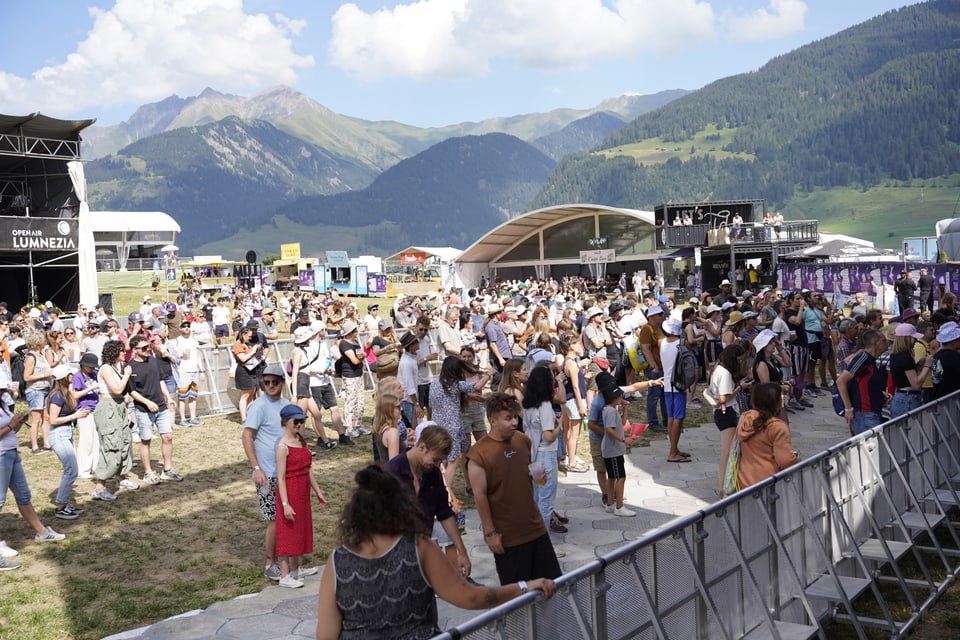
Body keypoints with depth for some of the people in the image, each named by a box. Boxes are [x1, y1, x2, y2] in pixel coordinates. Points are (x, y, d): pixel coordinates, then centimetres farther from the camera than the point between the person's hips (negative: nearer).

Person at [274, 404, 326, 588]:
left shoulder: (301, 441, 7)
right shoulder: (283, 446, -17)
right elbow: (280, 477, -19)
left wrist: (318, 492, 15)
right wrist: (285, 504, -23)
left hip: (303, 491, 8)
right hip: (290, 491, -8)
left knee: (300, 528, 17)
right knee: (287, 531, -1)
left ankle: (296, 568, 31)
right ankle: (285, 576, 7)